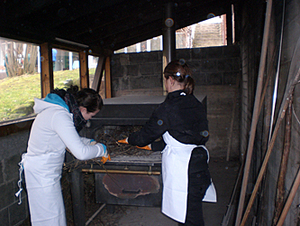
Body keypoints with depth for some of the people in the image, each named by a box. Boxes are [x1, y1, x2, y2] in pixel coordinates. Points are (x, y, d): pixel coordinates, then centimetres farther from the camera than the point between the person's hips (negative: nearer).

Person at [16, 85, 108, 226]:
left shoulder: (56, 110, 4)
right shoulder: (59, 116, -26)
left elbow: (72, 139, 22)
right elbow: (81, 153, -29)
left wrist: (89, 142, 9)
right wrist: (101, 149, -12)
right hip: (42, 175, -10)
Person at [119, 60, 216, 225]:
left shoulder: (168, 107, -18)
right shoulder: (196, 104, 6)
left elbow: (146, 134, -9)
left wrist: (129, 140, 13)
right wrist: (153, 145, 22)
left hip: (181, 166, -8)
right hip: (199, 162, 8)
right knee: (193, 210, 20)